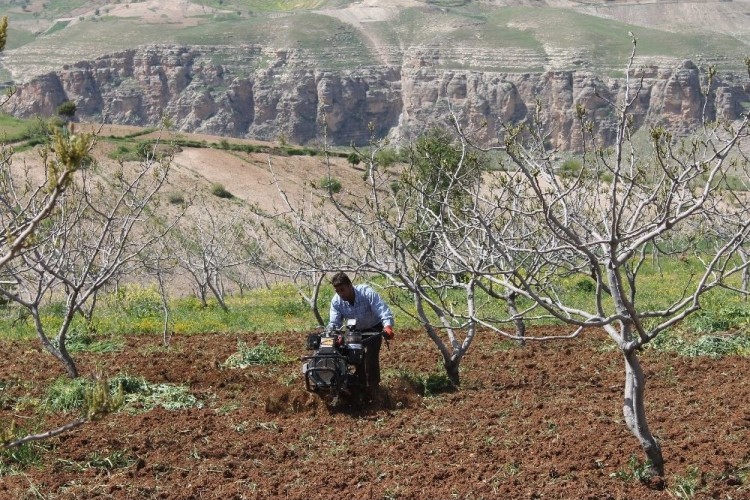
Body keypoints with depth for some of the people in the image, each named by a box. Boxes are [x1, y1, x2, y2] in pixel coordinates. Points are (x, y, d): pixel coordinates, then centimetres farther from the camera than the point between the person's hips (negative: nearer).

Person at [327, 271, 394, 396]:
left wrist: (388, 326, -63)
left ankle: (373, 386, -3)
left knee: (370, 355, -16)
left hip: (374, 328, -4)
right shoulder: (336, 301, -23)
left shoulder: (367, 293, -36)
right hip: (355, 330, 4)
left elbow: (384, 311, -44)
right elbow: (334, 323, -26)